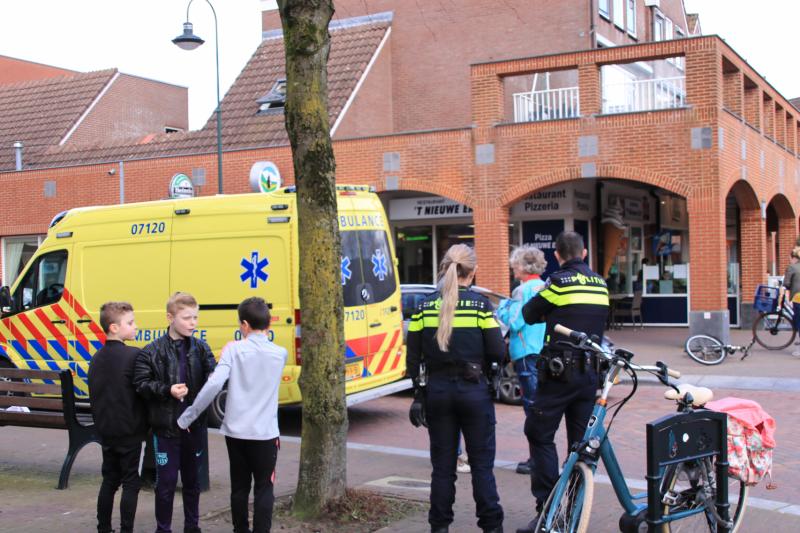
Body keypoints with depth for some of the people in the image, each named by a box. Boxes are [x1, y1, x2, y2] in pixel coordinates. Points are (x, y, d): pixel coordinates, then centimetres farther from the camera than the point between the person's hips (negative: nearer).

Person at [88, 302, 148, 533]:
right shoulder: (134, 356, -17)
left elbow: (94, 395, 14)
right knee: (130, 483, 1)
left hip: (106, 430, 7)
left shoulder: (97, 358, 7)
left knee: (109, 479, 16)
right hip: (129, 431, -7)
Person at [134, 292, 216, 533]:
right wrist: (167, 390, -21)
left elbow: (213, 379, -8)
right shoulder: (153, 351, -6)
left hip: (194, 425, 3)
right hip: (166, 427, -3)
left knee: (192, 480, 15)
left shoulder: (202, 349, 2)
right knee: (166, 482, 4)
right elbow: (141, 384, -7)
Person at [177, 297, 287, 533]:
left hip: (235, 431, 0)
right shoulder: (279, 353, 1)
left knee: (239, 488, 14)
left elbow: (214, 384, -17)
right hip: (265, 433, 0)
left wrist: (187, 417, -10)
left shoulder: (234, 349, -6)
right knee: (264, 489, 7)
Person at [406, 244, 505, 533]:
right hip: (474, 390, -2)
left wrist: (418, 392, 10)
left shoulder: (424, 306, 1)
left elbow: (412, 356, 2)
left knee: (442, 465, 12)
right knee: (482, 465, 7)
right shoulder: (479, 303, -7)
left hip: (437, 390, 3)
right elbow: (496, 352, -10)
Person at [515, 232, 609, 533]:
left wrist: (541, 295, 19)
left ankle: (547, 509, -6)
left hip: (560, 372, -6)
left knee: (540, 435, 1)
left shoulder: (560, 282, -10)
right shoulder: (600, 284, 9)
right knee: (581, 440, 10)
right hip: (590, 372, 6)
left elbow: (529, 315, 0)